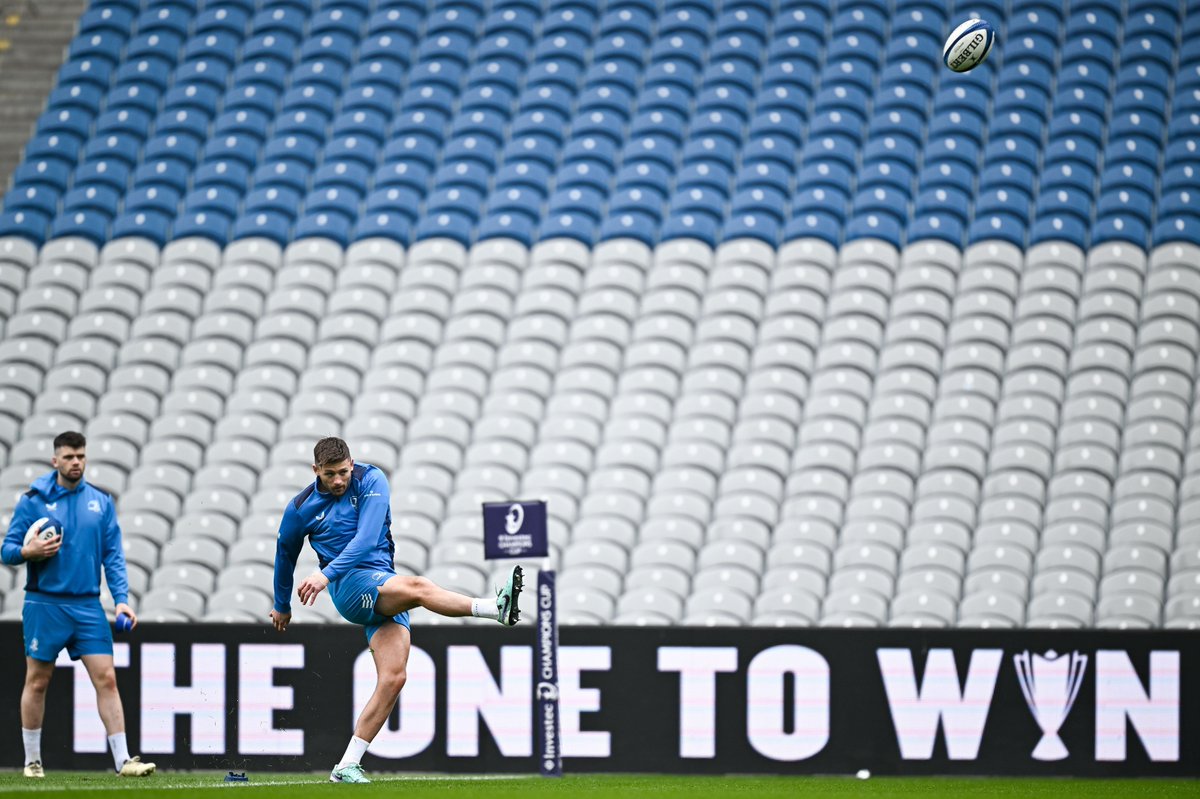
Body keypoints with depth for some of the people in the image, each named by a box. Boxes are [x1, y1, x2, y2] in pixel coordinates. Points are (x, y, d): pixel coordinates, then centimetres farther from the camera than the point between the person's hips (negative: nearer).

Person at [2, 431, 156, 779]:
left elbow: (113, 555, 7)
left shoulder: (101, 502, 7)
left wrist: (121, 598, -4)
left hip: (87, 606, 2)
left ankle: (123, 760, -6)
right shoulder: (33, 501, -1)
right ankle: (32, 760, 16)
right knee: (37, 682, 4)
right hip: (44, 604, -2)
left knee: (106, 679, -5)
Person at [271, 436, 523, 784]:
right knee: (418, 587, -32)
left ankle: (347, 766, -9)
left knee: (393, 678, -12)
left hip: (387, 591, 3)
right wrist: (282, 606, 34)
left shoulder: (371, 480, 1)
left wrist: (327, 574, -22)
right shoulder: (300, 509, 4)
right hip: (351, 587, -3)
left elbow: (366, 538, -11)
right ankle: (495, 607, -51)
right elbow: (285, 555, 23)